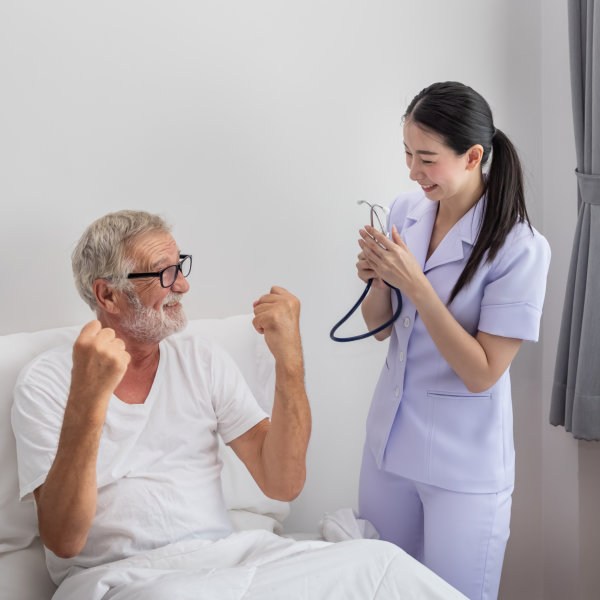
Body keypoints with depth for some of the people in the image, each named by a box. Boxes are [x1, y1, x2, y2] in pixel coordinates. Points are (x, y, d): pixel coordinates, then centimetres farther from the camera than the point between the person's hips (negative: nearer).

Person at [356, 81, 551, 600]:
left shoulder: (520, 249, -19)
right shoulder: (405, 212, -1)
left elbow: (482, 374, -20)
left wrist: (415, 284, -25)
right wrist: (377, 280, -14)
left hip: (464, 467, -5)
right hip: (389, 442, 6)